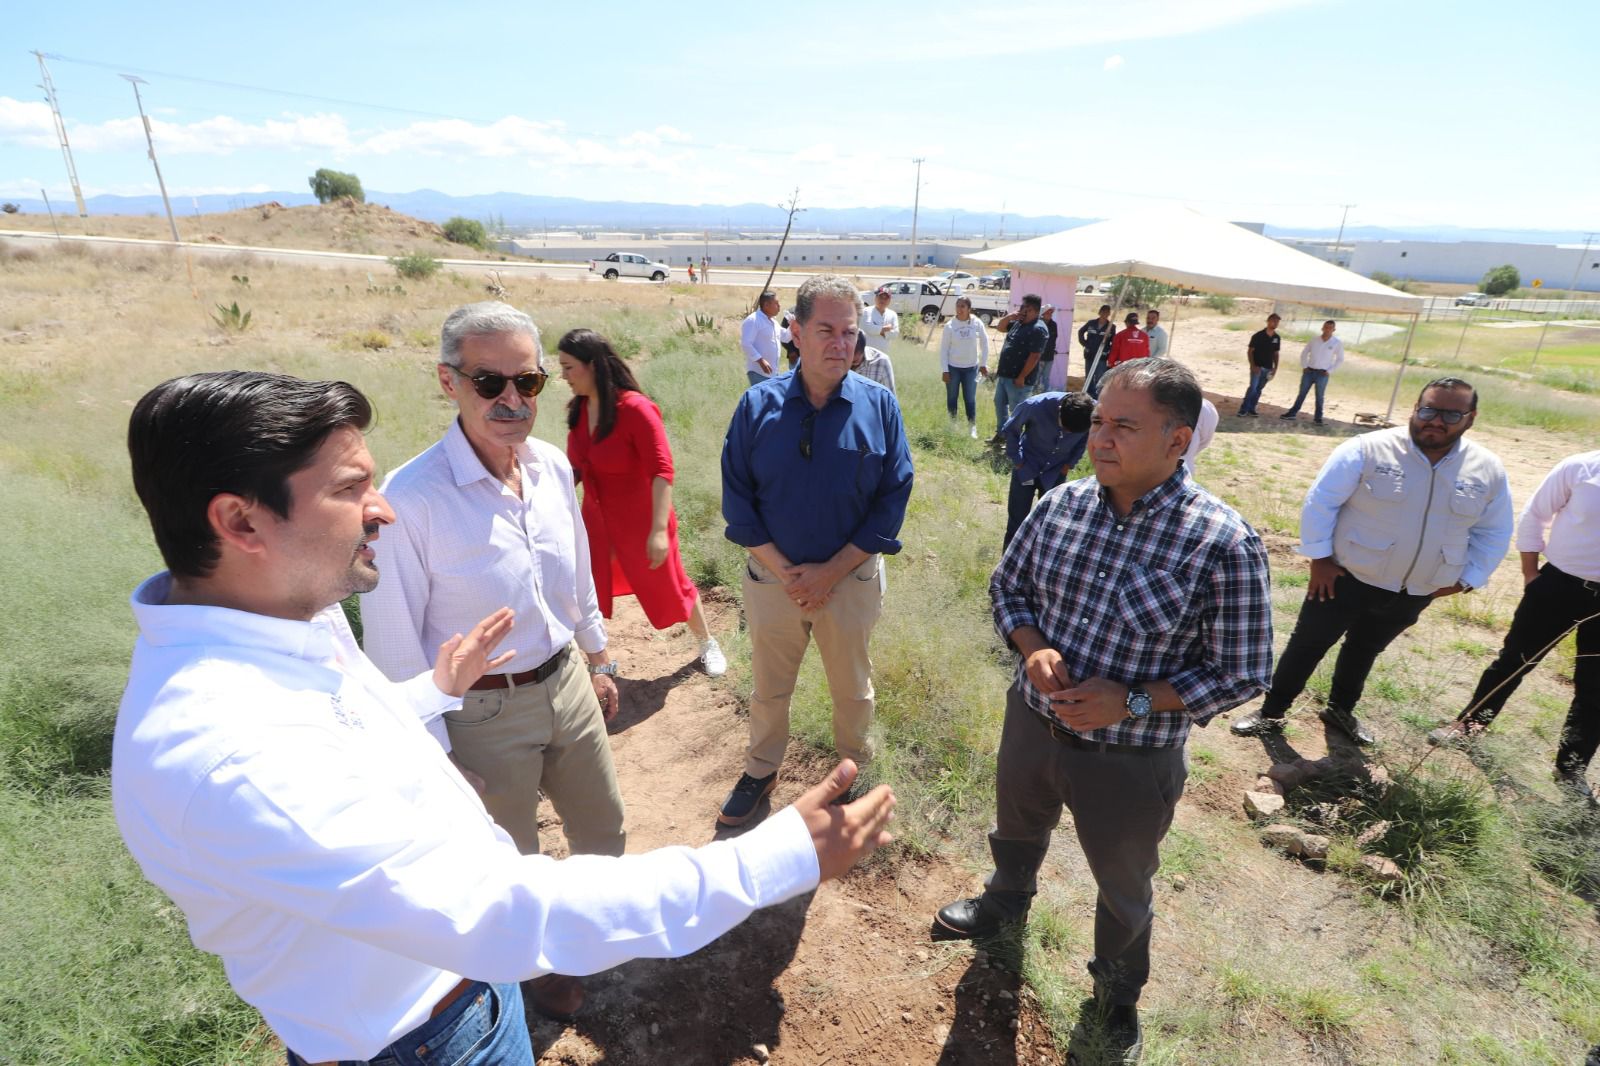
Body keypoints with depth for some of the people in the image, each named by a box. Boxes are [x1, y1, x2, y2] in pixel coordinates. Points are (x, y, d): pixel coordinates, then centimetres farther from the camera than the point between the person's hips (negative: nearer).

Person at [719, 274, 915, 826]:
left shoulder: (878, 405, -8)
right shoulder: (758, 405, -8)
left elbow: (892, 499, -8)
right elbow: (736, 496, -6)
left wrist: (832, 572, -14)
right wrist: (785, 571, -13)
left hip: (851, 578, 0)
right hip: (772, 576, 1)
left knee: (852, 688, 19)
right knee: (768, 688, 19)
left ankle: (855, 770, 45)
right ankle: (760, 771, 44)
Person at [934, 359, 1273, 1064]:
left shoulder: (1224, 544, -23)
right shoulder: (1061, 503, -11)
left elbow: (1242, 674, -14)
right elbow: (1007, 587, 3)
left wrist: (1132, 701, -25)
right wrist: (1033, 647, -16)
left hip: (1129, 761, -4)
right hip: (1031, 722, 4)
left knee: (1124, 891, 24)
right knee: (1016, 830, 32)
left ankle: (1118, 990, 55)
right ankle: (1006, 901, 66)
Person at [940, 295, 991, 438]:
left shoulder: (977, 323, -8)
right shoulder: (950, 325, -10)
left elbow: (984, 343, 2)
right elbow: (943, 349, -6)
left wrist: (984, 363, 2)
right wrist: (944, 370, -8)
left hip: (971, 367, 0)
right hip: (953, 367, 0)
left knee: (970, 398, 5)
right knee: (952, 398, 10)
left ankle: (972, 427, 17)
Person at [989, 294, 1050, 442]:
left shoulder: (1038, 329, -18)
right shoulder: (1019, 323, 11)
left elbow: (1034, 356, -23)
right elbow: (1000, 327, 24)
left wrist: (1021, 377, -24)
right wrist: (1010, 316, 2)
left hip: (1017, 378, -10)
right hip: (1004, 374, 10)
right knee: (999, 403, 20)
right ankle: (1001, 433, 33)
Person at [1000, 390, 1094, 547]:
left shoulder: (1093, 412, -23)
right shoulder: (1035, 405, -31)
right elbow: (1010, 430, -10)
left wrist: (1070, 463, -1)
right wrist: (1017, 461, -7)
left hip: (1057, 472, 2)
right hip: (1027, 467, -2)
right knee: (1017, 521, 2)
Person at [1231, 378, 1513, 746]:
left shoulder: (1489, 470, -3)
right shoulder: (1368, 449, -17)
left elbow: (1494, 532, 9)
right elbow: (1320, 501, -15)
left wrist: (1465, 578, 2)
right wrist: (1319, 557, -16)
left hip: (1415, 593, 4)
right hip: (1347, 578, -4)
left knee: (1365, 651, 23)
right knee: (1307, 646, 4)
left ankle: (1340, 710, 43)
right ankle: (1271, 712, 18)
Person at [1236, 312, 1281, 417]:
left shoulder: (1277, 338, 6)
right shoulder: (1258, 335, -9)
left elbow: (1275, 354, 13)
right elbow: (1250, 351, -7)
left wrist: (1275, 368, 5)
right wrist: (1253, 365, -16)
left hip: (1268, 368, 5)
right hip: (1257, 367, -5)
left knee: (1259, 389, 8)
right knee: (1253, 388, -14)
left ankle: (1251, 409, 15)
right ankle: (1243, 410, -9)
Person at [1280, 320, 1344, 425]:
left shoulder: (1337, 343, -3)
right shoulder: (1314, 340, 2)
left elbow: (1340, 360, 2)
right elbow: (1304, 353, 13)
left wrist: (1329, 371, -6)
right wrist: (1303, 366, 2)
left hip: (1322, 374, -2)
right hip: (1309, 371, 2)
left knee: (1319, 396, 3)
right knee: (1302, 394, 6)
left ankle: (1318, 417, 10)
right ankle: (1292, 413, 10)